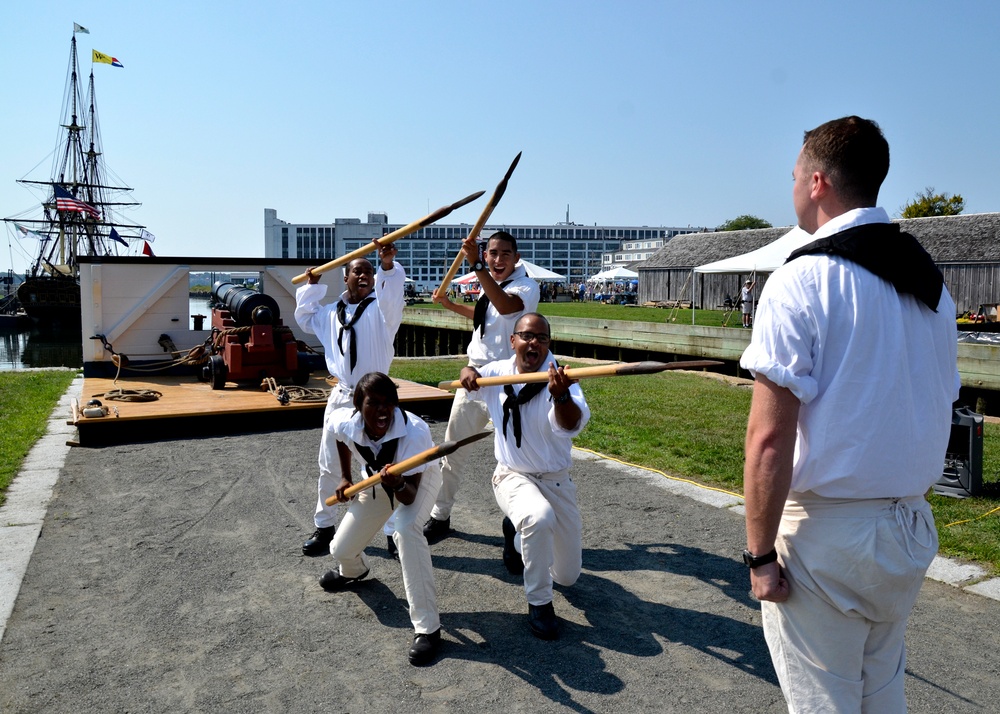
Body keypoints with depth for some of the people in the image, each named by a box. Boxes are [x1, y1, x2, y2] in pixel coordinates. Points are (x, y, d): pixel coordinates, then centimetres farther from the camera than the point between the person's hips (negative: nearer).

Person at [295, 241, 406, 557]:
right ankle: (324, 526, 30)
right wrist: (312, 286, 20)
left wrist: (388, 265, -44)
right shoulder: (331, 313, 12)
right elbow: (304, 317, 31)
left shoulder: (380, 308, -4)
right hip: (341, 397, 5)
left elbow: (392, 294, -27)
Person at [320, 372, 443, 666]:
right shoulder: (343, 423, -29)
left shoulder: (414, 431, -41)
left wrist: (399, 484, -58)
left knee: (405, 530, -35)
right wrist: (345, 478, 1)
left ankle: (427, 628, -24)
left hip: (417, 478, -4)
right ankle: (353, 571, 50)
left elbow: (410, 496, -37)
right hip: (377, 479, 4)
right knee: (342, 550, 6)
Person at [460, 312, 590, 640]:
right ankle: (538, 602, -13)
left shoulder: (561, 378, -17)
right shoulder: (497, 373, -7)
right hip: (512, 477, -1)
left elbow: (571, 426, -35)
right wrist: (467, 371, -10)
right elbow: (472, 384, 15)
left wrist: (561, 396, -58)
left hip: (556, 481, 1)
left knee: (567, 576, 11)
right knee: (539, 518, -38)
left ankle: (517, 529, 38)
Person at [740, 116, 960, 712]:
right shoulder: (933, 282, 7)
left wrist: (761, 554, -15)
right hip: (913, 529, 8)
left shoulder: (800, 281, -17)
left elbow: (770, 437, -22)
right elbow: (940, 413, 13)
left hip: (828, 532, -7)